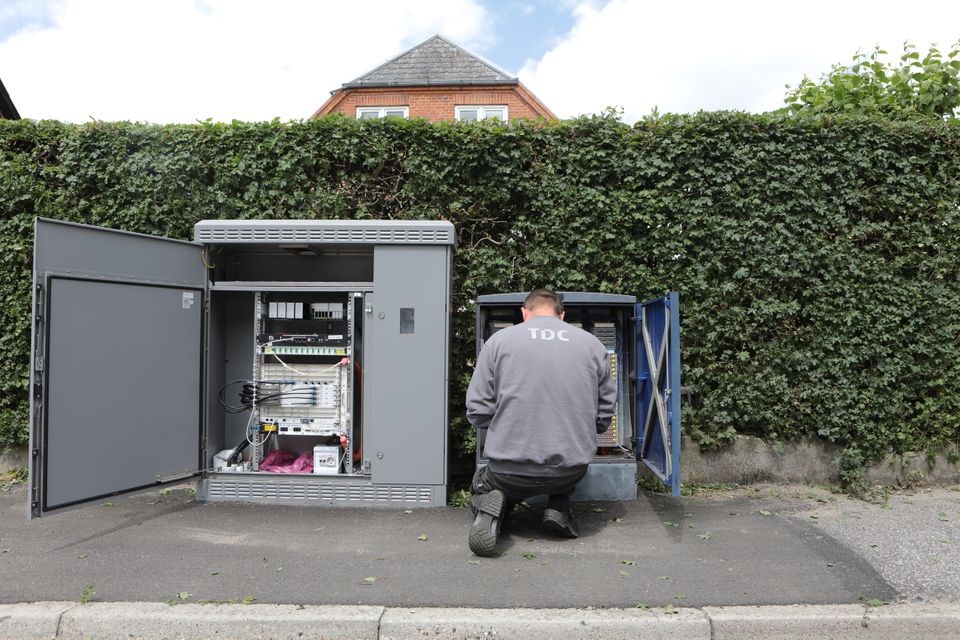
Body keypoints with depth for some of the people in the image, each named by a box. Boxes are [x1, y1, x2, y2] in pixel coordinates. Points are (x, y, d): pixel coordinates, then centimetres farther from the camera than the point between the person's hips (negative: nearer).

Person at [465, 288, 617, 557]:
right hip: (572, 470, 2)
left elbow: (477, 411, -3)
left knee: (487, 479, 30)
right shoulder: (592, 344, 5)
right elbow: (604, 416, 8)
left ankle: (492, 502, -4)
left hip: (510, 472, -2)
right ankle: (559, 506, 8)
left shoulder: (499, 340, 0)